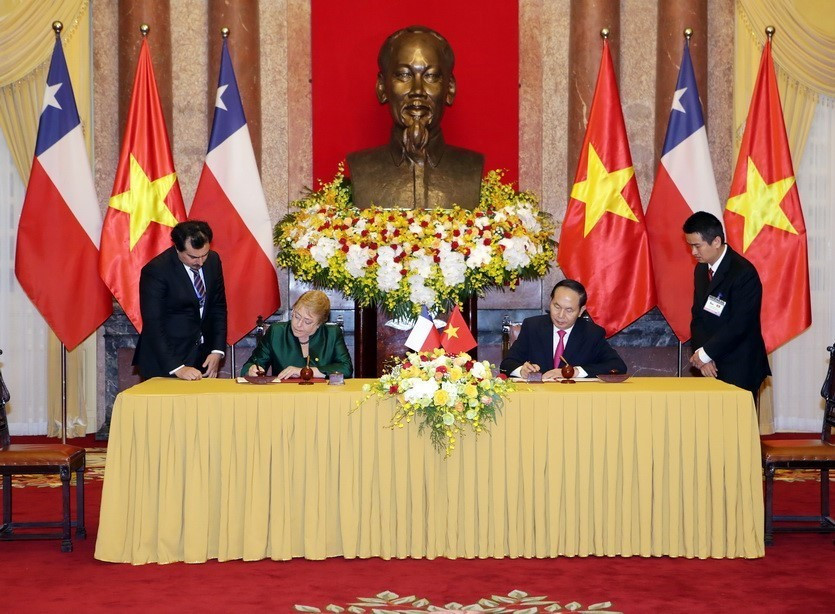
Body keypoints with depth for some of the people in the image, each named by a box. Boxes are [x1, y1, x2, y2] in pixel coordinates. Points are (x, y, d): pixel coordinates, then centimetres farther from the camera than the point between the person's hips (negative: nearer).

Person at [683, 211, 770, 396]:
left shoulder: (743, 273, -14)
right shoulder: (701, 270, 11)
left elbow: (738, 325, -18)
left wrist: (705, 353, -11)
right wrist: (701, 355, -4)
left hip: (739, 369, -6)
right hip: (711, 367, 6)